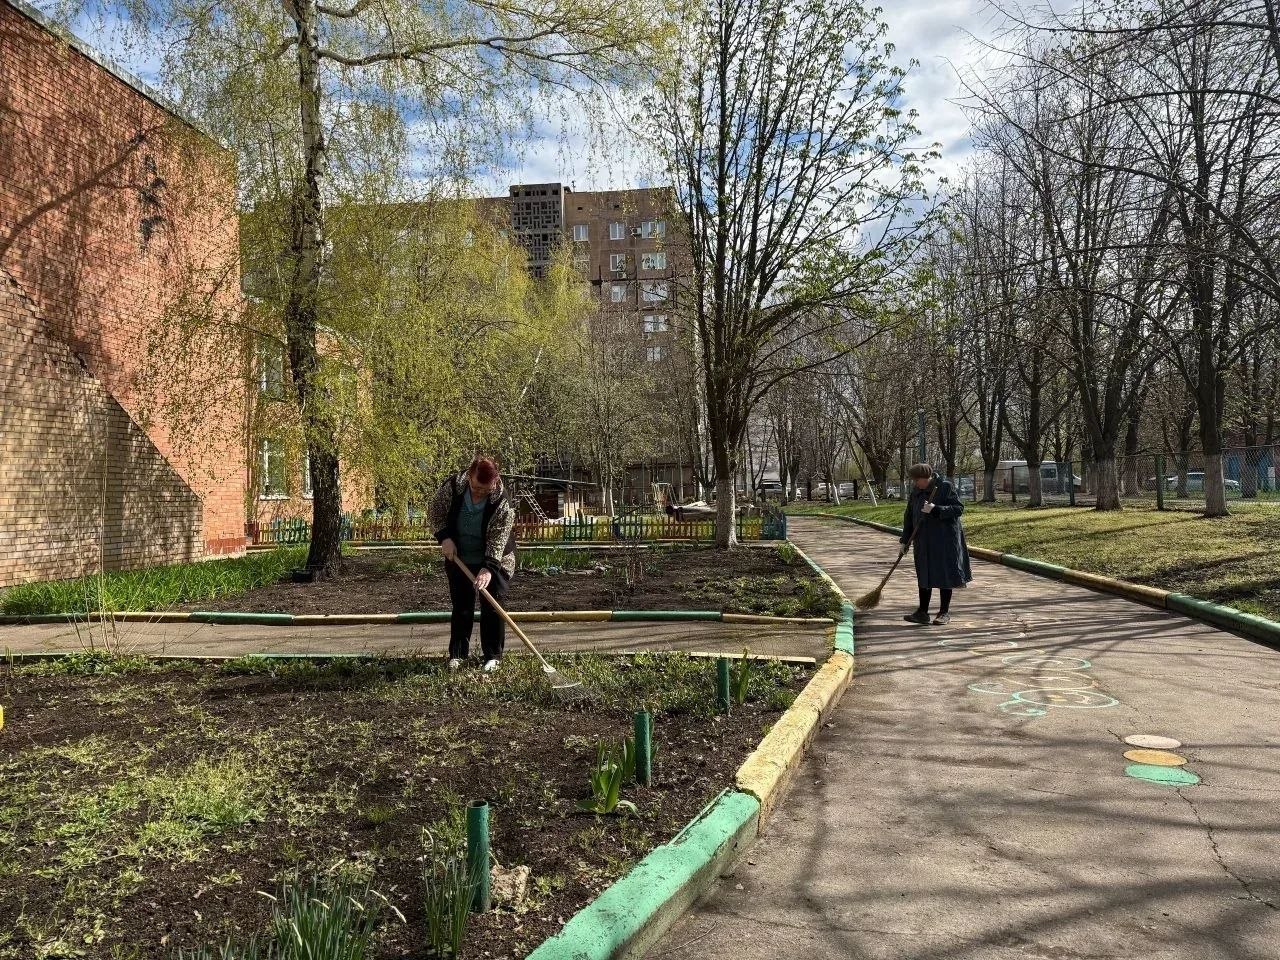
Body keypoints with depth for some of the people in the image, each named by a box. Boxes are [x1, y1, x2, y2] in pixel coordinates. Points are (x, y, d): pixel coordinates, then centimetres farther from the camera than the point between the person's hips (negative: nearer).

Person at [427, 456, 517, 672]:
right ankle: (457, 654, 17)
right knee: (461, 607, 8)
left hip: (494, 562, -2)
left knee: (492, 608, -3)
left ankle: (493, 656, 7)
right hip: (459, 559, 3)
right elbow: (434, 512, -3)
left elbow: (498, 539, -28)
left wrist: (489, 568, -37)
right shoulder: (452, 487, -17)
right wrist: (444, 537, -16)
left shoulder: (503, 504, -25)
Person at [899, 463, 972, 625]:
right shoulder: (916, 491, 7)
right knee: (924, 576, 7)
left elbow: (959, 508, -15)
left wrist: (935, 509, -26)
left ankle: (945, 612, 13)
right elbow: (909, 516, 14)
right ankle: (922, 612, 13)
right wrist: (905, 540, 11)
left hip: (945, 540, -5)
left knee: (944, 575, 2)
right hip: (924, 542, 5)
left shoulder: (945, 487, -10)